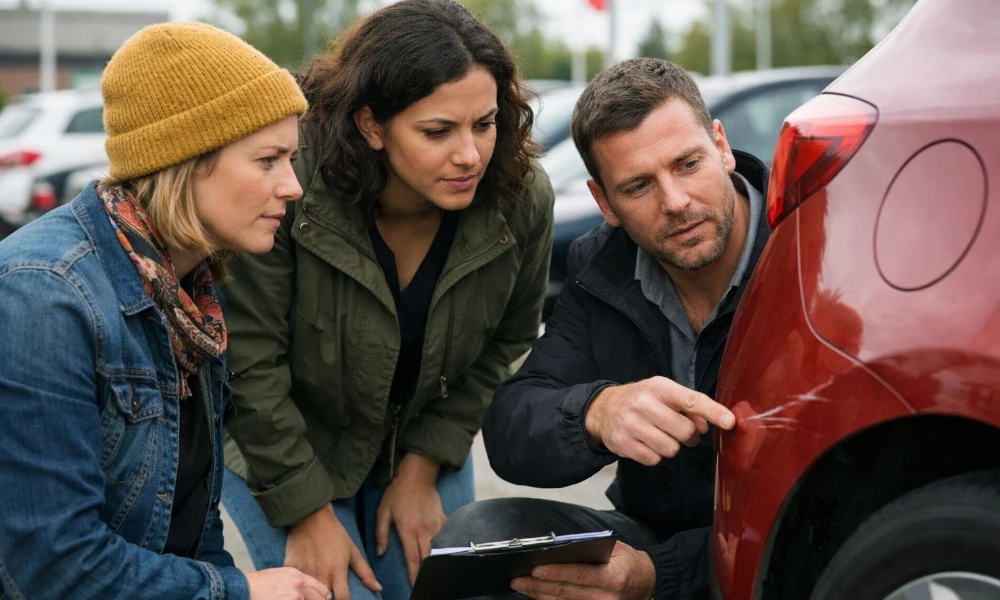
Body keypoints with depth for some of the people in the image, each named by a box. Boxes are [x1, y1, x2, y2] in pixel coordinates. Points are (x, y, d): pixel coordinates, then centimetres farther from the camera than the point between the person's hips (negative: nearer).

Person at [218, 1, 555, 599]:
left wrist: (424, 465, -6)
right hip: (286, 450, -3)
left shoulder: (522, 197, -19)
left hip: (421, 442, 4)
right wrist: (307, 511, -17)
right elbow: (249, 365, -22)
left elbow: (503, 344, -3)